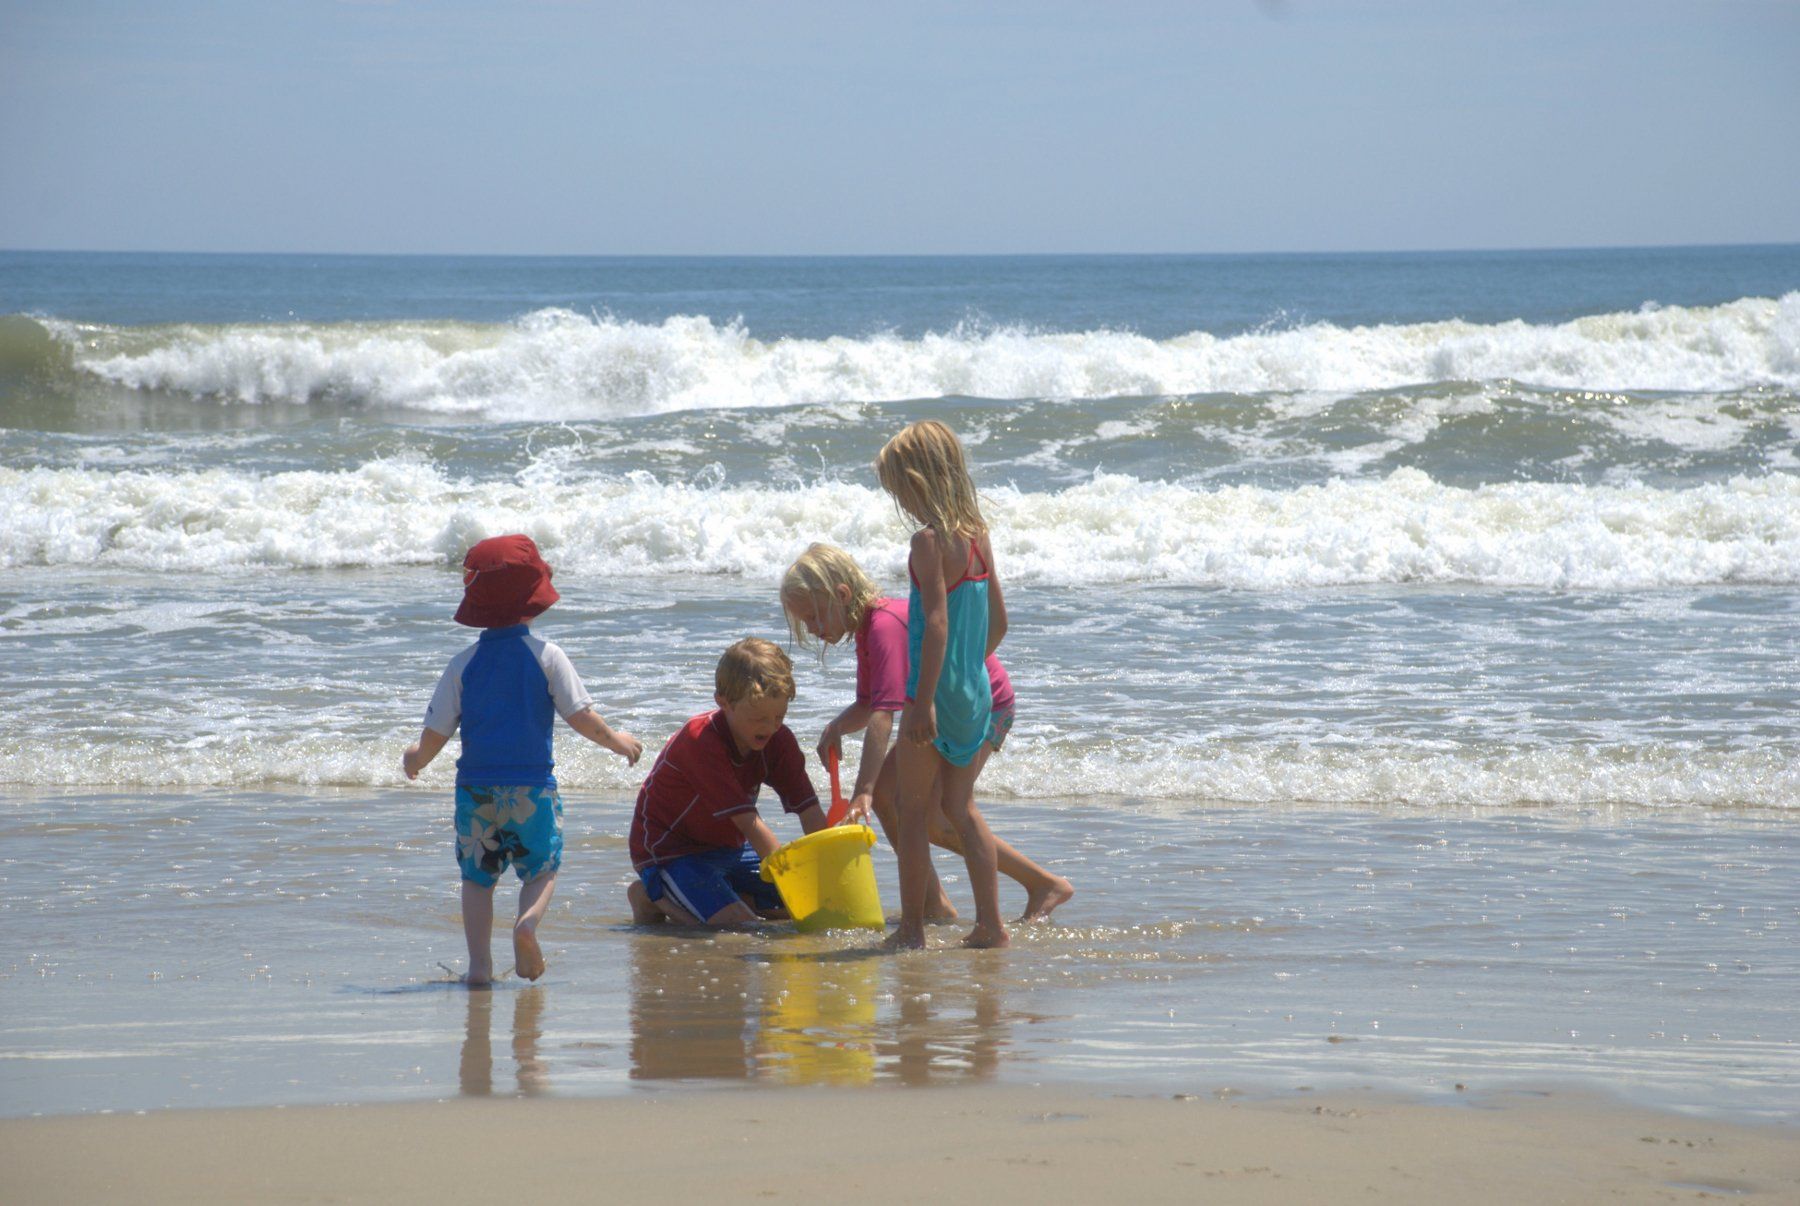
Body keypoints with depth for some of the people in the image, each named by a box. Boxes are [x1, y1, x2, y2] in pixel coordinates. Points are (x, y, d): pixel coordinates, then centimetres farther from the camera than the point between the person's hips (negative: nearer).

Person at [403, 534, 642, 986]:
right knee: (541, 869, 12)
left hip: (476, 785, 1)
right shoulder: (546, 657, -5)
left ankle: (479, 961, 1)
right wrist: (615, 741, 13)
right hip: (532, 786, -1)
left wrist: (417, 759, 23)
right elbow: (580, 716, -6)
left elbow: (437, 731, 2)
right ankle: (528, 920, -20)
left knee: (477, 875, 12)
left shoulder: (463, 664, 0)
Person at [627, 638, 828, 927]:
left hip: (728, 849, 8)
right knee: (741, 927, -26)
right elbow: (749, 823, -33)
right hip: (670, 853, -8)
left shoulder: (779, 741, -7)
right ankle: (653, 897, -4)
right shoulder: (701, 741, -29)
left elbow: (811, 813, -12)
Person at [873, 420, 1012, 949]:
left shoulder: (929, 540, -16)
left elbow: (937, 621, -23)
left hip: (937, 691, -8)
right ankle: (990, 924, 11)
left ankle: (912, 927, 4)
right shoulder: (978, 535, 8)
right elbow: (999, 621, 14)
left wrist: (924, 700, -23)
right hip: (978, 692, 8)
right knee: (961, 806, 14)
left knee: (911, 808, 3)